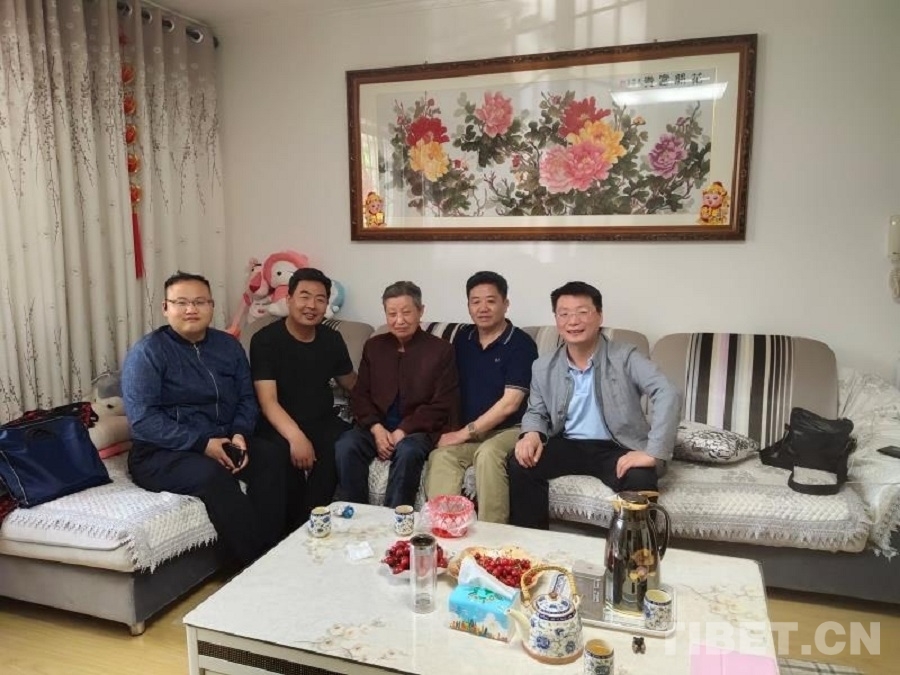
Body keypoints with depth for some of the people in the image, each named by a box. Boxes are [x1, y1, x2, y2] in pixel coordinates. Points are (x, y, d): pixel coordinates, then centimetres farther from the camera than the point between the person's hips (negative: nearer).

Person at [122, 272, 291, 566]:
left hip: (223, 441, 5)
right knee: (212, 476, -34)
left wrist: (239, 435, -12)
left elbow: (247, 398, 9)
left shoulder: (228, 345, 9)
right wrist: (202, 444, -23)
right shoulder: (147, 352, -8)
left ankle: (272, 549, -14)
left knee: (272, 458, -21)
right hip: (161, 452, -5)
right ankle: (253, 561, -22)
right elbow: (143, 419, -17)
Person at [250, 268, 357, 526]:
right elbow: (268, 401, -17)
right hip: (280, 425, -3)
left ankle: (307, 524, -14)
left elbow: (351, 383, 22)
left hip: (322, 421, 4)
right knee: (286, 453, -35)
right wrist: (295, 436, -33)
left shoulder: (332, 339, 7)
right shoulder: (266, 340, -8)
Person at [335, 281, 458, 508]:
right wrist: (376, 428, -9)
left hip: (418, 429, -3)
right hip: (377, 426, 4)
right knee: (345, 446, -26)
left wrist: (403, 431, -15)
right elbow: (359, 395, 10)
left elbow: (442, 405, -6)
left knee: (407, 451, -36)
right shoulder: (373, 346, 12)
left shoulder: (441, 350, -1)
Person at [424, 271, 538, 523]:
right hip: (465, 431, 5)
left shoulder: (521, 344, -9)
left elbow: (510, 403, -15)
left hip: (509, 429, -4)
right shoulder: (462, 338, 10)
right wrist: (453, 428, 2)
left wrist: (465, 432, -14)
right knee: (440, 456, -25)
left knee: (488, 453, -34)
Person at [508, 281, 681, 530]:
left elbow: (668, 395, -20)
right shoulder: (543, 367, 4)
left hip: (616, 449, -3)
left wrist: (653, 452, -31)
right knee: (520, 464, -21)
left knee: (640, 480, -34)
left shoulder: (625, 357, -8)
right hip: (567, 445, 3)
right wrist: (532, 434, -11)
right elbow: (536, 412, 16)